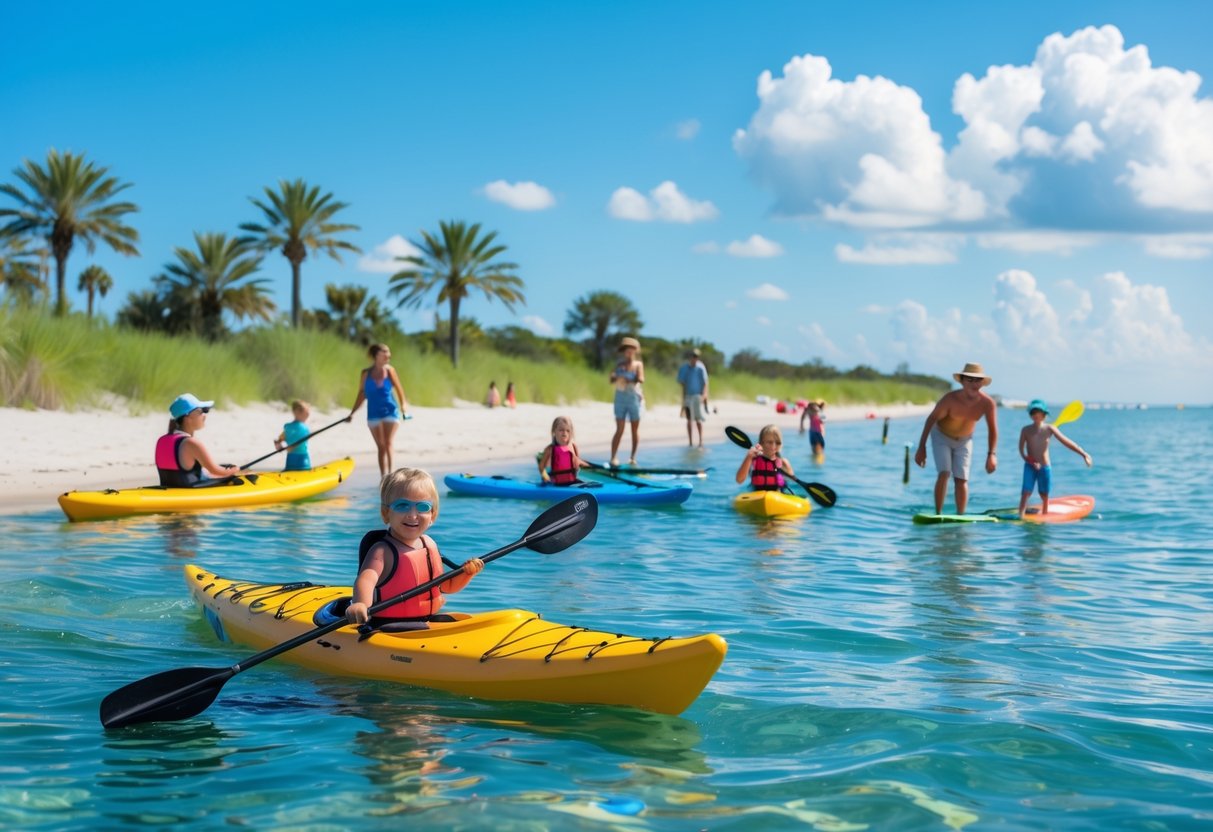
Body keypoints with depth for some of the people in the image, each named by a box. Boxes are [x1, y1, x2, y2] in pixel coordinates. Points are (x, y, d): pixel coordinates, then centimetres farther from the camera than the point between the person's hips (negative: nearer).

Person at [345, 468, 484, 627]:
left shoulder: (429, 544, 8)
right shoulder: (383, 551, -14)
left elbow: (446, 586, 20)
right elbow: (366, 579, -34)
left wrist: (467, 572, 1)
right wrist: (361, 604, -56)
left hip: (429, 620, 7)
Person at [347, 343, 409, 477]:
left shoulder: (389, 370, -4)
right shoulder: (366, 373, -2)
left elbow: (398, 388, 4)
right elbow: (362, 394, 6)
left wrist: (403, 404, -8)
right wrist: (352, 413, 5)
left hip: (390, 411, -1)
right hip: (374, 414, 1)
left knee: (388, 444, -10)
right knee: (381, 446, 5)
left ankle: (389, 475, -8)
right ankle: (384, 477, 9)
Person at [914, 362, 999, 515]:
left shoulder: (987, 403, -24)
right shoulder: (950, 399, -31)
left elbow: (992, 430, -16)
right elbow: (931, 419, -23)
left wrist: (992, 454, -26)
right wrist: (921, 448, -24)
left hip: (964, 441, 3)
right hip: (941, 437, -3)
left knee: (961, 479, -1)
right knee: (944, 473, -17)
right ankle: (938, 514, -12)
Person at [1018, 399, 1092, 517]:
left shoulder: (1049, 429, -4)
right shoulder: (1026, 430, -4)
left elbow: (1066, 442, -8)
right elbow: (1021, 449, -4)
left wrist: (1083, 454, -14)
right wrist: (1029, 461, -22)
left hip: (1045, 467, 1)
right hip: (1030, 467, -1)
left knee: (1044, 495, 9)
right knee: (1026, 493, -10)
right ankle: (1020, 517, -10)